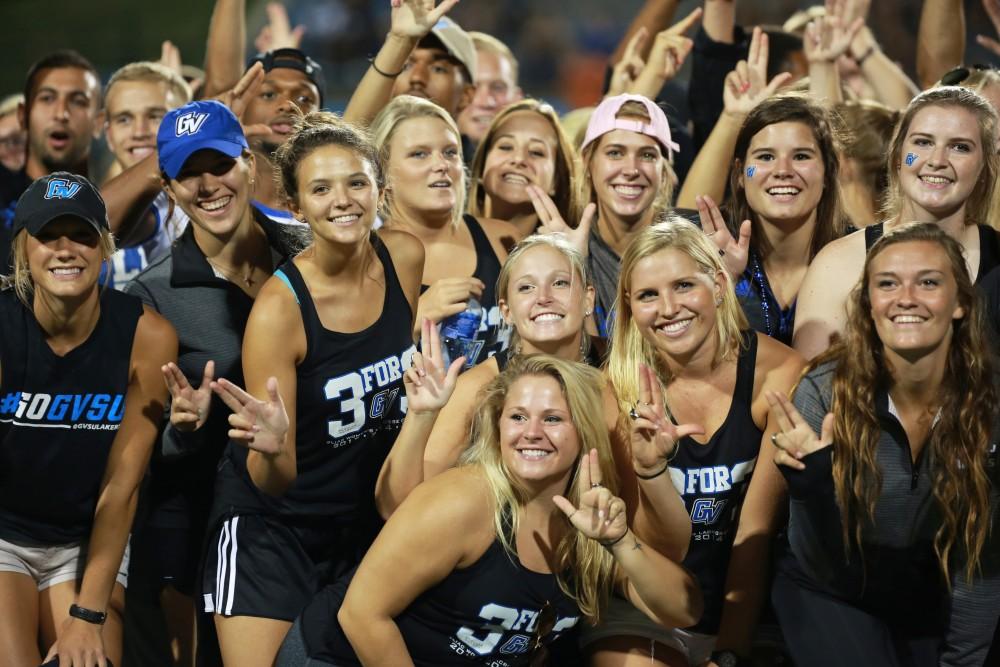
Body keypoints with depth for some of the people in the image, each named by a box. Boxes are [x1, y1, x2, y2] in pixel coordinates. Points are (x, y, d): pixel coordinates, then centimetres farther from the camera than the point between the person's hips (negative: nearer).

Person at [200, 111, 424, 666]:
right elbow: (274, 483, -23)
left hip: (368, 513, 5)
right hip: (274, 522, -5)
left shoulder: (405, 259, -8)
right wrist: (271, 448, -42)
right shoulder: (279, 307, -23)